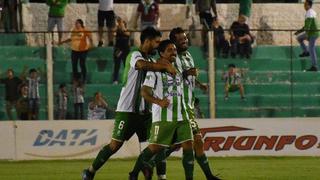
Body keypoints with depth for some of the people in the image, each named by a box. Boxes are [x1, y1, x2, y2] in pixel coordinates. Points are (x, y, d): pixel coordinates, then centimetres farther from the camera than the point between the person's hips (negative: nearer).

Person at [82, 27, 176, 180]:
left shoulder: (150, 60, 15)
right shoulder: (134, 55, -12)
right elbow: (143, 65, -35)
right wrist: (165, 66, -34)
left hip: (143, 110, 8)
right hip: (127, 110, -8)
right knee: (115, 144, -6)